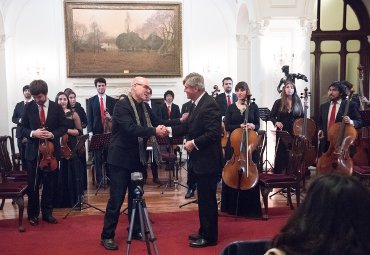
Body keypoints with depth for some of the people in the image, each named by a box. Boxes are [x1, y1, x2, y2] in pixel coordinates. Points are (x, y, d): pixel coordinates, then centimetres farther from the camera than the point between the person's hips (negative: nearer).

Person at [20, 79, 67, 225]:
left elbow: (63, 128, 1)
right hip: (33, 151, 0)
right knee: (32, 185, 7)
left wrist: (52, 134, -18)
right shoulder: (28, 107, -1)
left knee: (50, 184, 9)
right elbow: (22, 128, 2)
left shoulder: (57, 108, -2)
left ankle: (47, 212, 23)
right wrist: (32, 133, -19)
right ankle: (33, 214, 22)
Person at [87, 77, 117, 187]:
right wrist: (90, 132, -7)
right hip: (96, 132, 0)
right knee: (97, 156, 2)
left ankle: (109, 177, 12)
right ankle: (99, 179, 9)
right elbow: (89, 117, 2)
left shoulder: (112, 101, 8)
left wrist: (110, 117, -14)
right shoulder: (91, 100, 6)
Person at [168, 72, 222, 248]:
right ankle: (204, 231, 31)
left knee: (207, 199, 2)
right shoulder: (196, 104, 10)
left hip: (208, 160, -10)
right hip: (200, 160, 10)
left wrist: (194, 143, -22)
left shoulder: (209, 105, -20)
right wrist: (169, 130, 3)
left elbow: (214, 133, -26)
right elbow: (188, 126, 14)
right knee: (203, 198, 18)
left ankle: (209, 237, 14)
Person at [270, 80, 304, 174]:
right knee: (280, 154, 0)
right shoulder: (279, 102, 2)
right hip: (282, 132, -1)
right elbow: (271, 116, 6)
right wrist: (276, 122, -12)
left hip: (294, 133, 1)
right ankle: (277, 174, 10)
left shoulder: (297, 103, 6)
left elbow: (302, 117, 11)